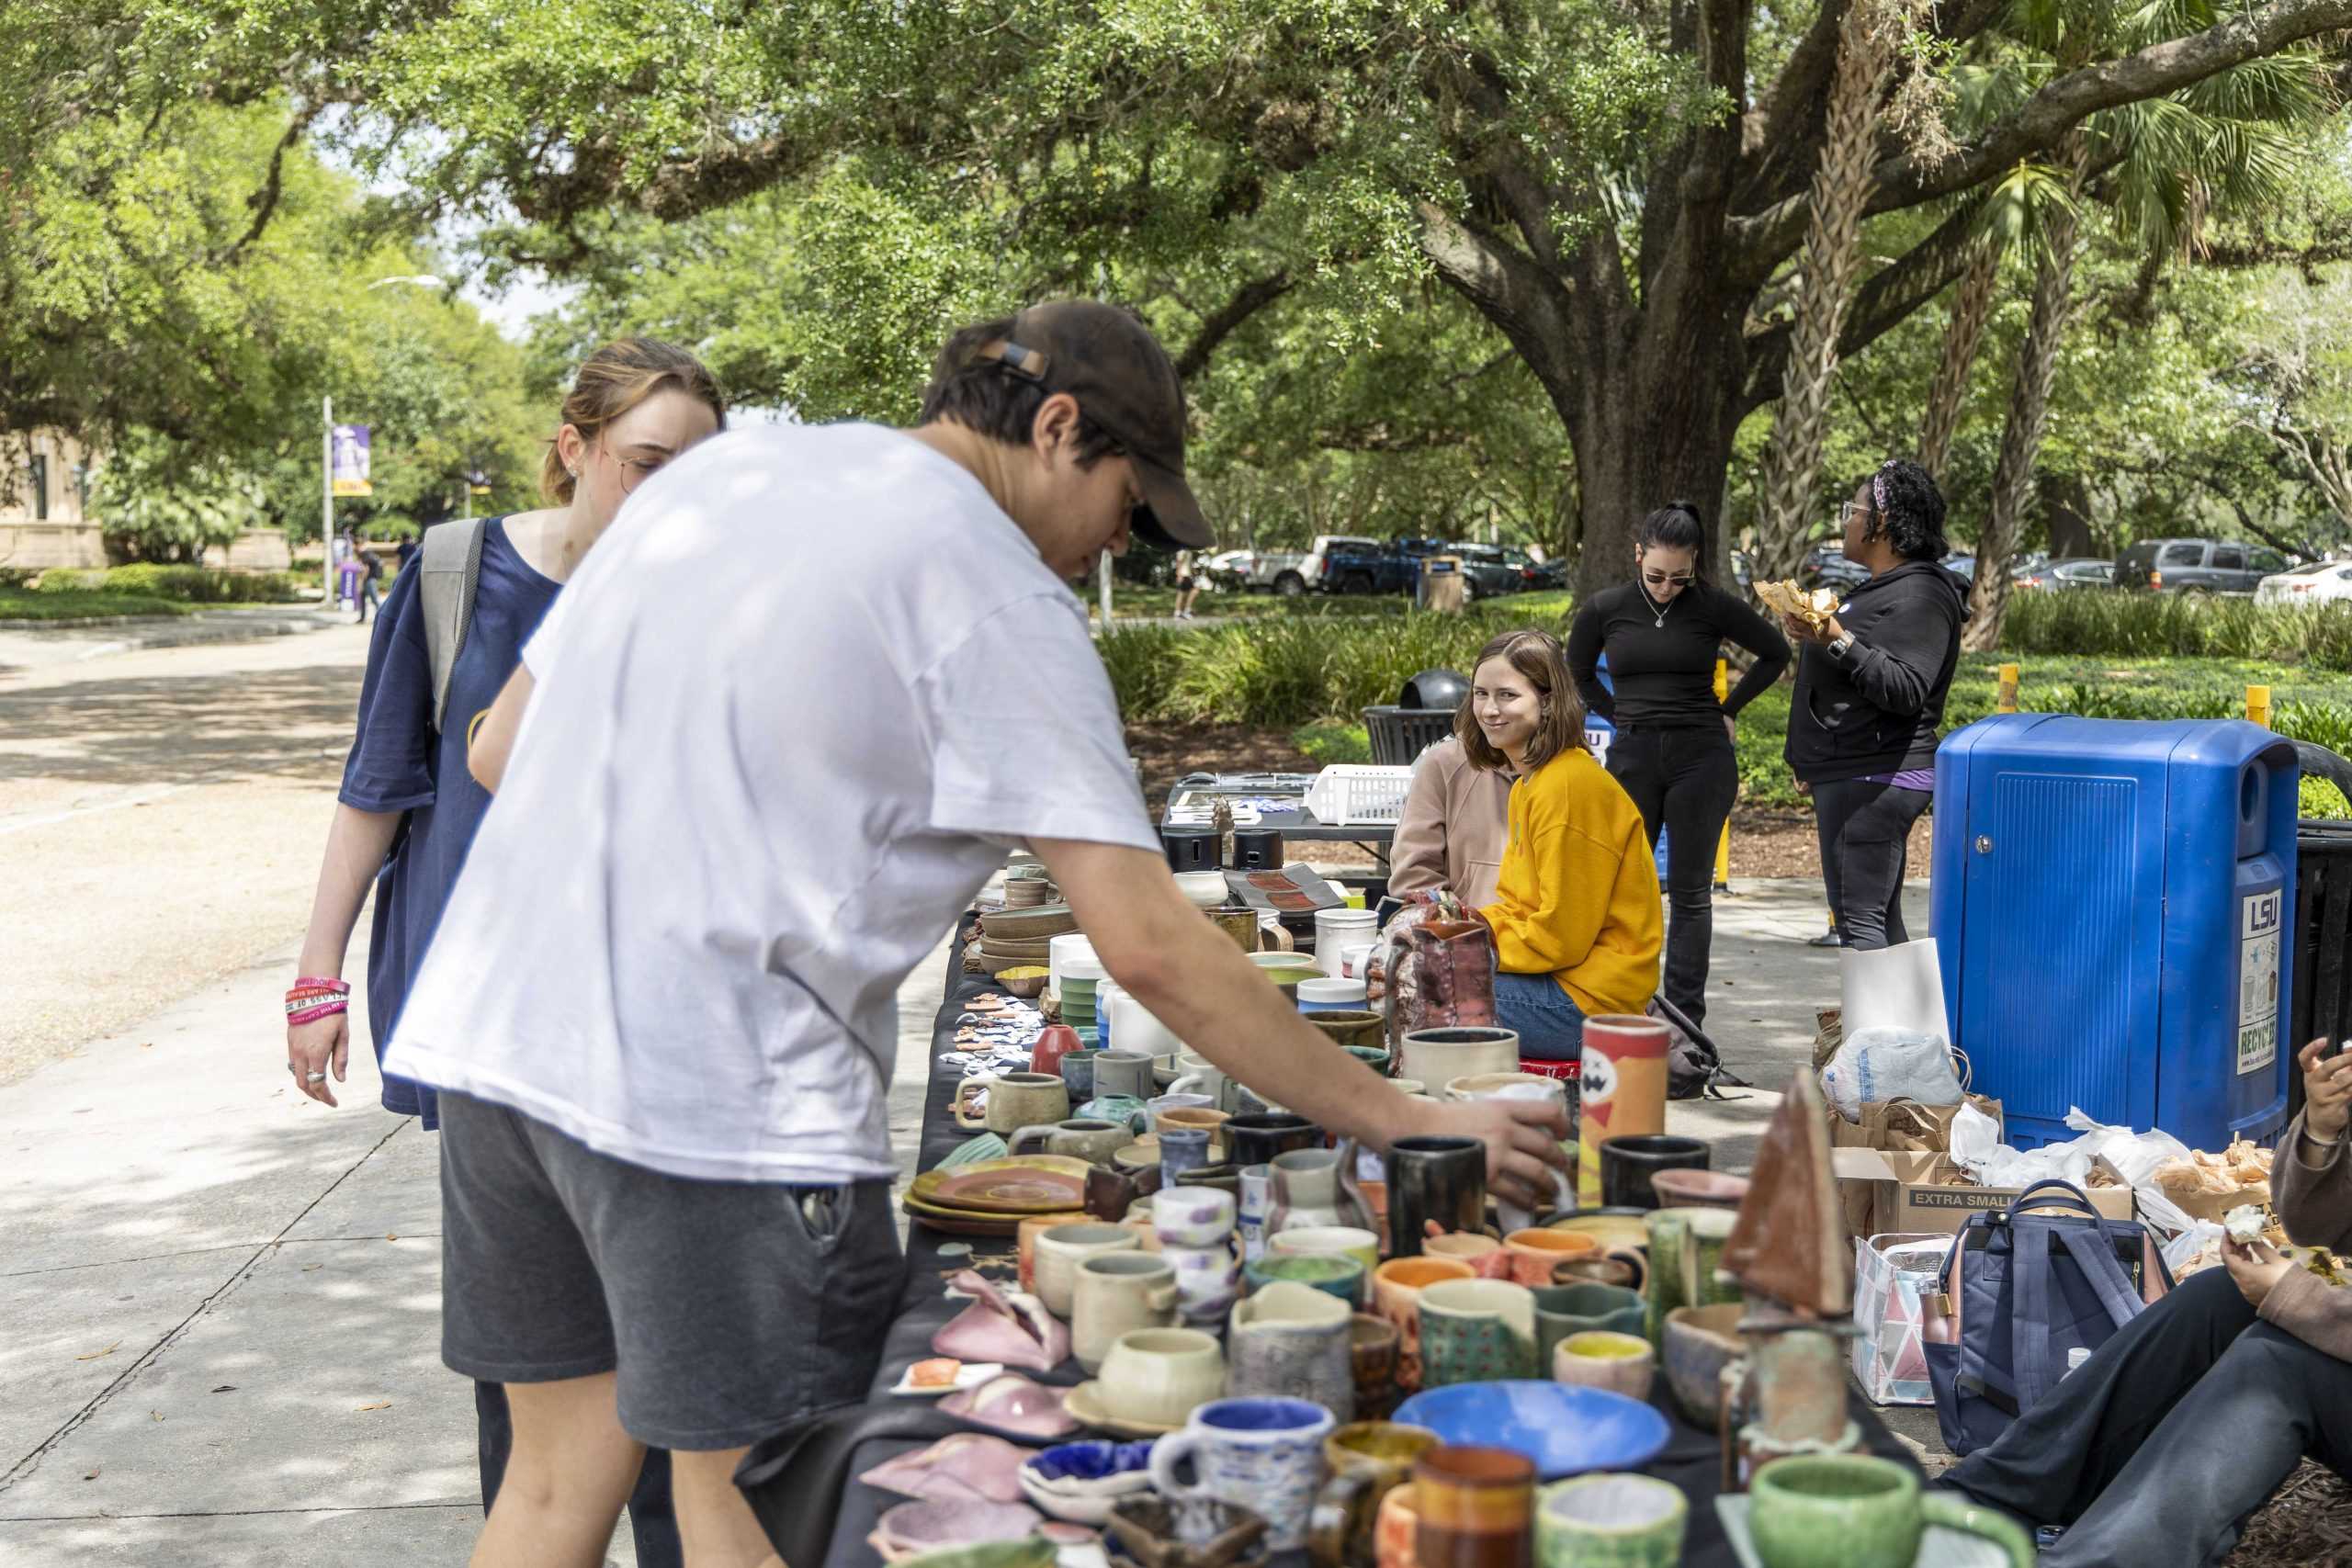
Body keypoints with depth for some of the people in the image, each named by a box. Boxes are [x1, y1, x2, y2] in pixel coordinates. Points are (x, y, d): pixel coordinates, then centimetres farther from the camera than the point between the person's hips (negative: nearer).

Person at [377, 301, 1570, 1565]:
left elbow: (498, 750, 18)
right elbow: (1146, 944, -13)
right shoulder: (990, 588, -7)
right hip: (718, 1089, -7)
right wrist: (1403, 1126, -7)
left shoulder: (721, 466, 15)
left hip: (493, 1027, 8)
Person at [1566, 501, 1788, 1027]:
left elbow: (1775, 654, 11)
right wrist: (1622, 717, 10)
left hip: (1702, 755, -1)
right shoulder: (1605, 609, 1)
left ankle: (1685, 1019, 8)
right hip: (1633, 757, 1)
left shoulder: (1714, 607, -3)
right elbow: (1579, 675, 19)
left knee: (1690, 893, 3)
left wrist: (1729, 709, 7)